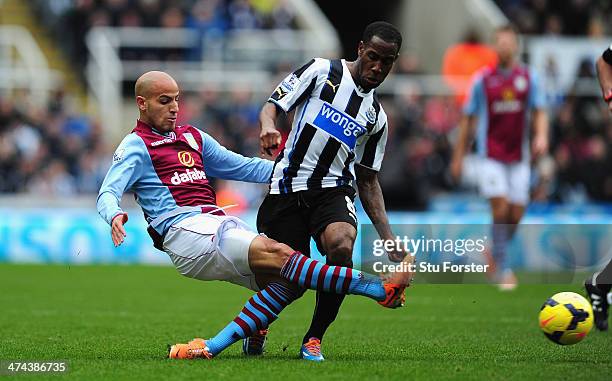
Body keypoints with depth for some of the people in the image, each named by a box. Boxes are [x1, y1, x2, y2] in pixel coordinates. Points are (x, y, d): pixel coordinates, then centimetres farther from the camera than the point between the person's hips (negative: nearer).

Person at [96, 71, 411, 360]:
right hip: (185, 229, -8)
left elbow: (244, 167, 32)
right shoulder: (136, 146, 7)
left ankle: (212, 347, -23)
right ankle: (382, 289, -33)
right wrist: (115, 216, -30)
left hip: (220, 224, 8)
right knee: (278, 253, -25)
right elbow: (108, 193, -6)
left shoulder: (192, 137, 28)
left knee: (286, 277, -17)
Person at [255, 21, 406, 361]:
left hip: (333, 191, 3)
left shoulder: (377, 117, 16)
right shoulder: (321, 71, 3)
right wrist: (268, 125, -24)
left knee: (341, 247, -30)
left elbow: (368, 180, 20)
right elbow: (272, 105, 1)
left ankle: (314, 339, -11)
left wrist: (388, 239, 12)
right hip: (288, 189, -3)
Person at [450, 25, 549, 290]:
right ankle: (503, 270, -7)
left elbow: (539, 112, 3)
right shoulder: (483, 80, 0)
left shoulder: (528, 78, 4)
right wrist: (458, 156, 7)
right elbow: (468, 119, 6)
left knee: (516, 215, 3)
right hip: (491, 156, -3)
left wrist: (542, 136, -18)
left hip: (518, 157, 3)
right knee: (500, 209, -14)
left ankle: (496, 252, 31)